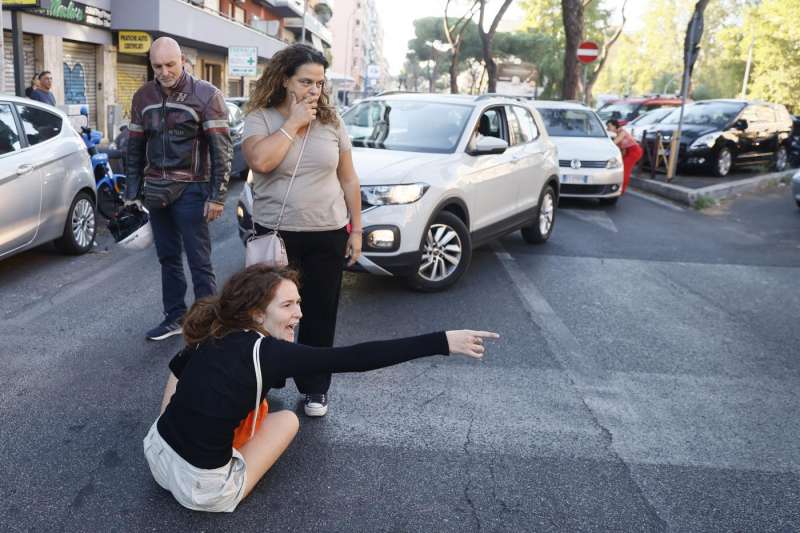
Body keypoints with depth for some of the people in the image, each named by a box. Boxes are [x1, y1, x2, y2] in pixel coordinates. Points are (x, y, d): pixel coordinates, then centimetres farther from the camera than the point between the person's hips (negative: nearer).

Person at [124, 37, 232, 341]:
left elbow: (221, 149, -10)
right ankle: (175, 317, 24)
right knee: (168, 258, 13)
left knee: (199, 261, -3)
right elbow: (135, 148, 13)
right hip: (155, 191, 6)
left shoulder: (206, 95, -8)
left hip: (190, 190, -5)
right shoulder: (143, 97, 8)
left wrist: (217, 196, -15)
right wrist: (132, 193, 10)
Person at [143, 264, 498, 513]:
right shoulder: (266, 352, -22)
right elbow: (356, 358, -27)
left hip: (154, 452, 6)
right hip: (199, 489, -6)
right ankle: (225, 493, 10)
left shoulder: (211, 336, 0)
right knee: (287, 419, 8)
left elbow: (177, 369, 22)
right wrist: (444, 342, -28)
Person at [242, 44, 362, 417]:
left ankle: (315, 388, 23)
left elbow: (348, 179, 7)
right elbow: (260, 161, -24)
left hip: (328, 235, 2)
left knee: (320, 315, 8)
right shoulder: (260, 118, -4)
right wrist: (293, 123, -17)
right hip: (275, 233, -2)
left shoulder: (331, 121, 4)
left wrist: (356, 229, 4)